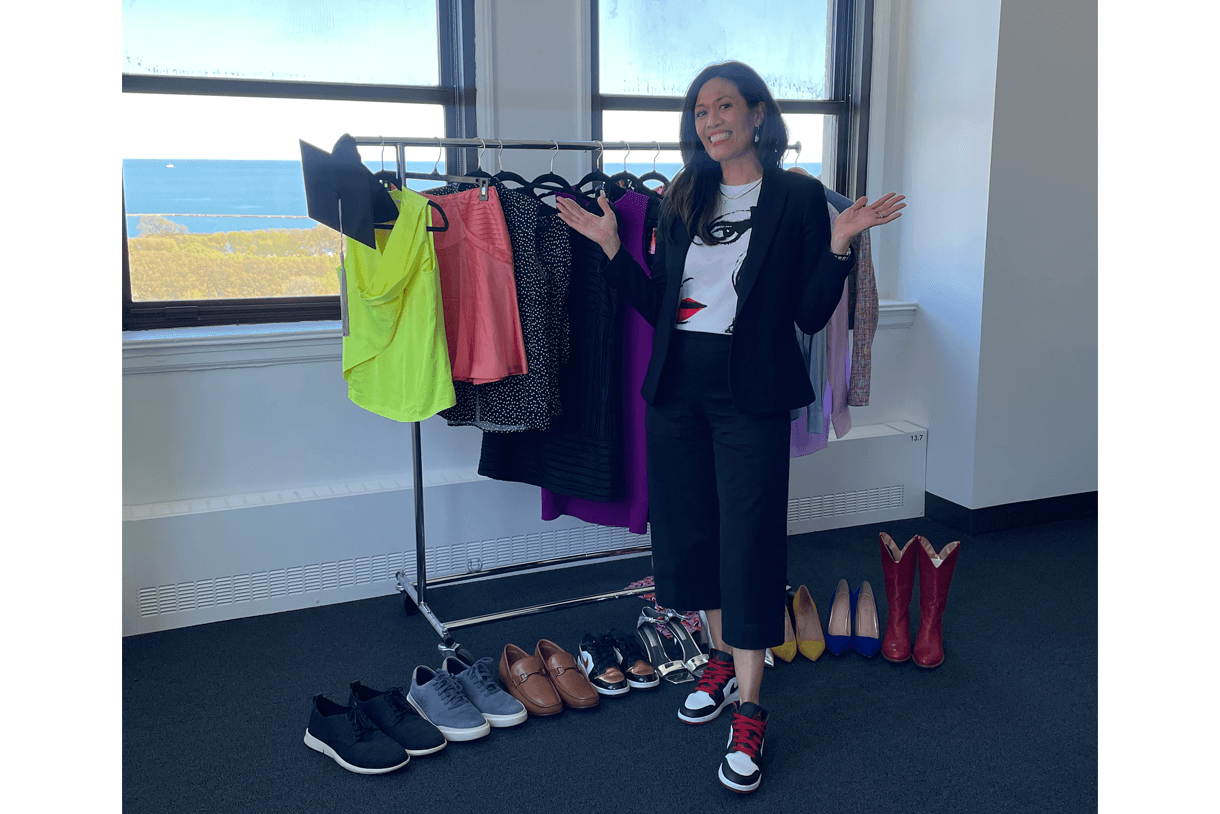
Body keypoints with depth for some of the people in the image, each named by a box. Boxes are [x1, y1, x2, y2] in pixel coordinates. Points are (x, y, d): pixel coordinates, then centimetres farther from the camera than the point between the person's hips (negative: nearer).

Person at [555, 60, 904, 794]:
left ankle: (750, 711, 8)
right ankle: (722, 661, 33)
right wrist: (610, 244, 6)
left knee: (749, 542, -3)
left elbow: (811, 316, -6)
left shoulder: (798, 197, -2)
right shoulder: (684, 200, 11)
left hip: (750, 392, -5)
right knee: (689, 531, 12)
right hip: (677, 387, 5)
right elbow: (658, 307, 10)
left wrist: (840, 243, -18)